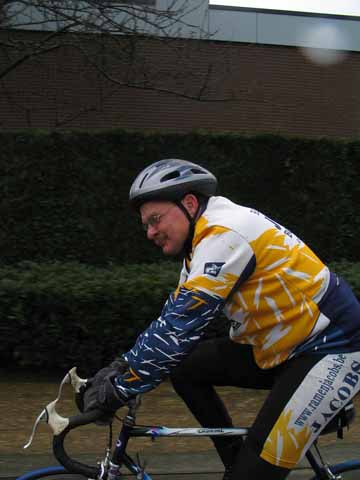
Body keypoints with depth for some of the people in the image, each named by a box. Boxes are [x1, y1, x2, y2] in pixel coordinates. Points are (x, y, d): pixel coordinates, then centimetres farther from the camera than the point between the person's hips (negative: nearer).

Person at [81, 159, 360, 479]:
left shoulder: (224, 234, -21)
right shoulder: (206, 239, 9)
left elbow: (178, 329, -25)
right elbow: (173, 317, 16)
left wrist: (118, 390, -19)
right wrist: (122, 367, 7)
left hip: (330, 352, -10)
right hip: (286, 346, 10)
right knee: (185, 367, 6)